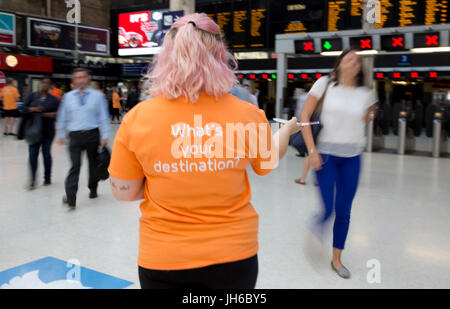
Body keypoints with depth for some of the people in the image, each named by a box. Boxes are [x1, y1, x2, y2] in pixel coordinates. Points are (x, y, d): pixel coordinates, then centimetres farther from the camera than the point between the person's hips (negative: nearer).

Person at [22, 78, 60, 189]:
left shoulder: (54, 100, 2)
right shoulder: (32, 96, 7)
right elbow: (24, 109, 2)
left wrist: (48, 114, -19)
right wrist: (33, 109, -16)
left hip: (47, 131, -1)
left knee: (46, 153, 8)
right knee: (32, 154, -5)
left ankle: (47, 177, 23)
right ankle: (33, 180, 1)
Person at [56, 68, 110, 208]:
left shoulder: (97, 95, 0)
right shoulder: (68, 97, 6)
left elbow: (104, 117, 0)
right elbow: (62, 117, 13)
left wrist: (105, 136, -4)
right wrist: (61, 135, 14)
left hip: (92, 134, 0)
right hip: (75, 135, 0)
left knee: (93, 164, 13)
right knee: (75, 165, -9)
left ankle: (93, 189, 34)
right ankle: (70, 197, -12)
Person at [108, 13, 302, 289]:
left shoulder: (137, 118, -15)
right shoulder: (248, 115, -13)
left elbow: (124, 192, -4)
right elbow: (268, 164, 7)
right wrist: (288, 130, 27)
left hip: (163, 258, -1)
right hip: (234, 253, 1)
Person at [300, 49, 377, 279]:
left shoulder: (365, 94, 1)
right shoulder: (325, 84, -6)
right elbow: (304, 117, -7)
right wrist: (312, 150, -12)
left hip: (352, 158, 3)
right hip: (326, 154, -3)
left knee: (344, 212, 8)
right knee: (327, 208, -7)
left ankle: (337, 259, 25)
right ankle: (314, 236, 27)